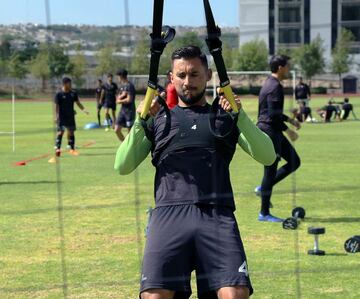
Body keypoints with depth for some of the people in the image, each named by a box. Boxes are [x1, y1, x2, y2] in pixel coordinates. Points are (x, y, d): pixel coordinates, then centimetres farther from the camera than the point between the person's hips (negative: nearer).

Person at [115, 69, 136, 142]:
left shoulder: (129, 86, -13)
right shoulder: (121, 86, 13)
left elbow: (129, 100, -19)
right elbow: (117, 99, 13)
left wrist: (120, 101, -2)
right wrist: (121, 95, -9)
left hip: (130, 110, -8)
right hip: (122, 110, 8)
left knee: (130, 131, -2)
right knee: (117, 130, 4)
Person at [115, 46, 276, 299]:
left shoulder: (227, 118, 22)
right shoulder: (158, 117, 23)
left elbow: (268, 157, 9)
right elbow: (122, 167, 14)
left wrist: (240, 116, -4)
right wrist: (141, 122, 1)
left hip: (218, 215, 0)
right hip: (169, 214, 0)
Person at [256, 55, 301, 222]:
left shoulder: (270, 84, 14)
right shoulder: (275, 87, -18)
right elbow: (273, 116, -24)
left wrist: (290, 120, 22)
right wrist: (288, 131, -16)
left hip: (273, 132, 10)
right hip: (269, 131, -10)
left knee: (294, 162, 13)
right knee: (271, 170, -3)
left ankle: (263, 189, 17)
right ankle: (264, 213, 5)